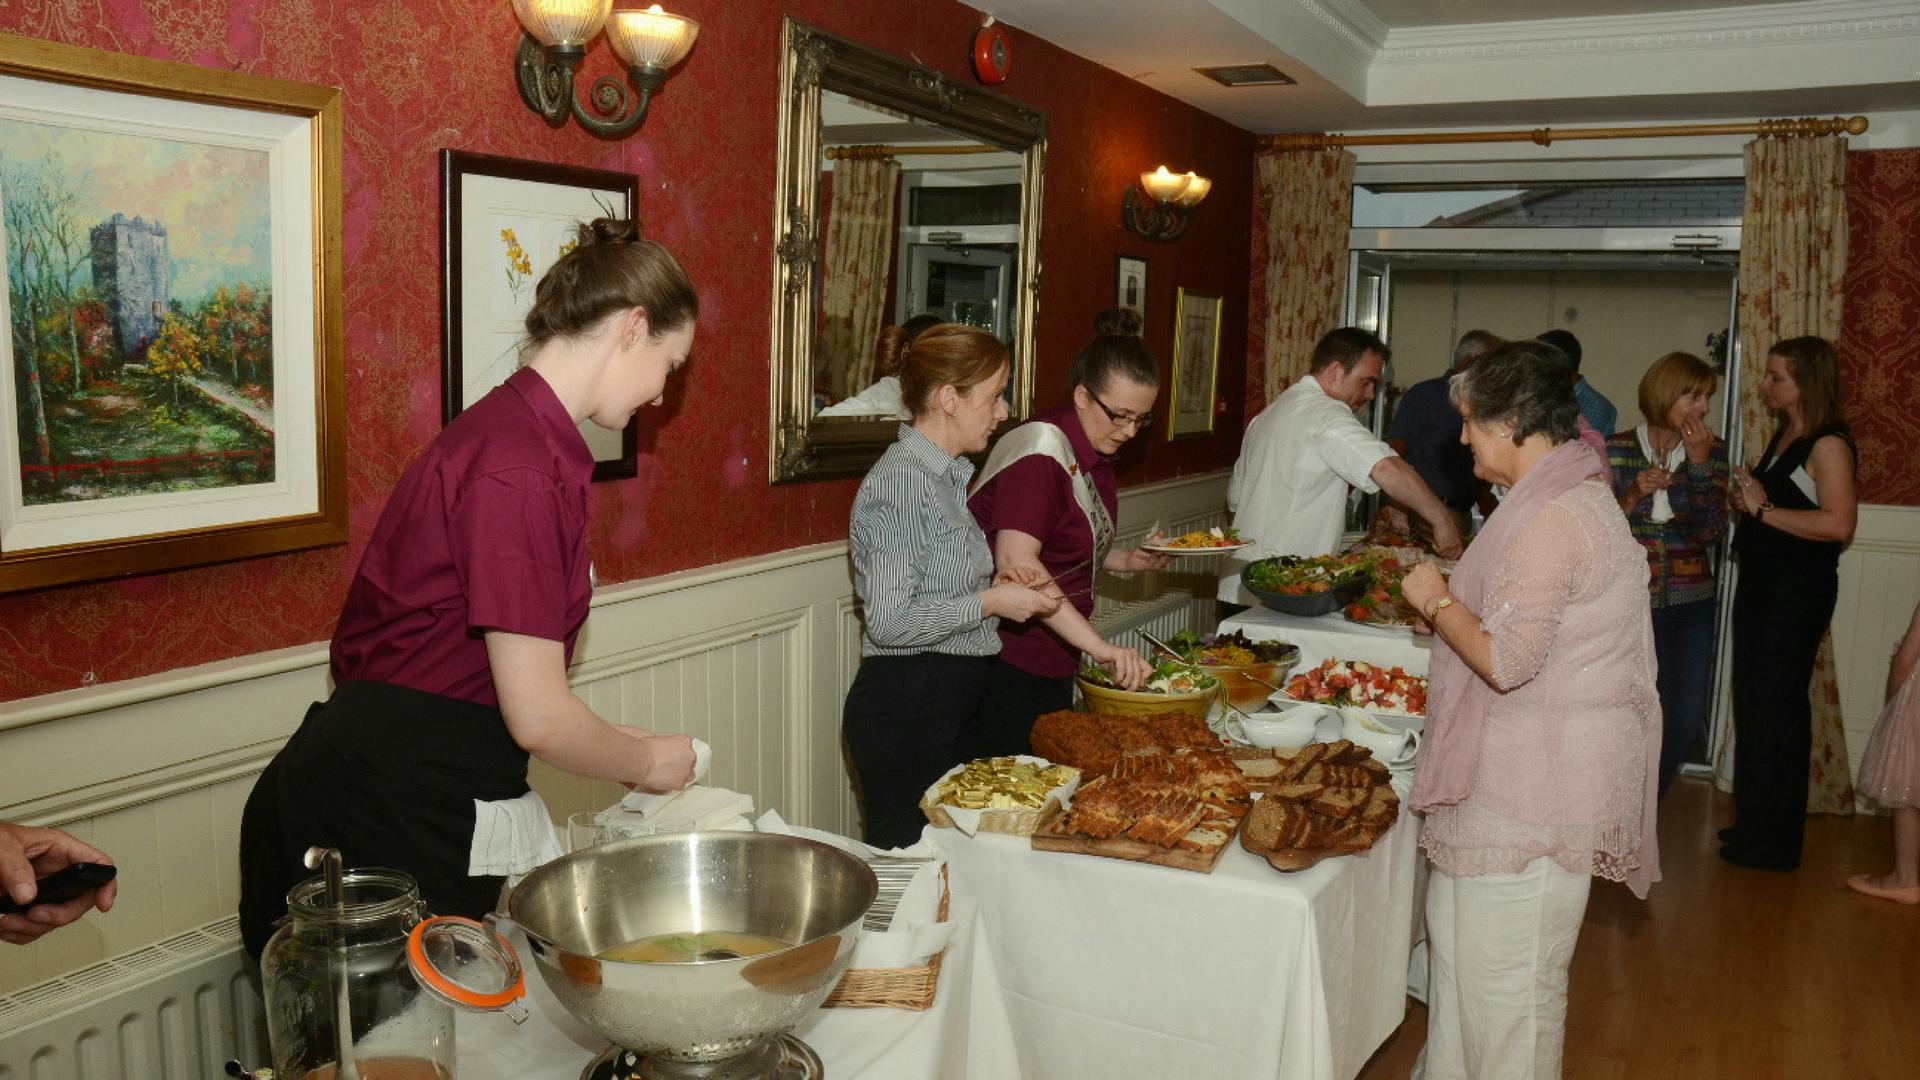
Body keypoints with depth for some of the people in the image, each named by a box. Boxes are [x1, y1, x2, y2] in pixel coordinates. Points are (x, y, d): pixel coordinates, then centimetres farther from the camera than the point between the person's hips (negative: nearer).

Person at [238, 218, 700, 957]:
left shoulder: (512, 428, 10)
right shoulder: (519, 466, -22)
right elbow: (538, 717, -20)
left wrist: (629, 753, 12)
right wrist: (646, 763, -2)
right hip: (382, 829, -10)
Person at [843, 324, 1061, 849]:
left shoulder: (945, 475, 12)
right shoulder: (902, 480, -17)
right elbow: (889, 622, -22)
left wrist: (997, 585, 8)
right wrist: (989, 602, -15)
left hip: (946, 704, 10)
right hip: (904, 711, -9)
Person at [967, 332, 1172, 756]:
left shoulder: (1095, 455, 10)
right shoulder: (1042, 451, -20)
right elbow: (1015, 561, -34)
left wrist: (1122, 560, 6)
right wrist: (1099, 645, -39)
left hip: (1055, 665, 10)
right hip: (1007, 671, -10)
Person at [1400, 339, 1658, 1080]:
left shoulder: (1549, 520, -23)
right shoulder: (1573, 492, 11)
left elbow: (1507, 661, -27)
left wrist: (1439, 602, -13)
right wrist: (1449, 607, 14)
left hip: (1534, 782, -11)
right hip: (1524, 765, 11)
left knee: (1504, 971, 2)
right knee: (1458, 935, 21)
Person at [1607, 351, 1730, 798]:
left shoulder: (1714, 452, 4)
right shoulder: (1616, 450, -1)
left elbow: (1711, 529, -6)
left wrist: (1700, 462, -13)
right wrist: (1632, 496, -17)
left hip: (1688, 606, 2)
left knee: (1685, 719, 4)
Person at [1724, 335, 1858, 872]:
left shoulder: (1828, 445, -15)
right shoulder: (1782, 436, 12)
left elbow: (1839, 524, -26)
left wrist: (1764, 509, -21)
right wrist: (1746, 500, 6)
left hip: (1797, 593, -9)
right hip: (1761, 585, 9)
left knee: (1774, 708, -1)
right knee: (1753, 702, 15)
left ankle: (1774, 843, 11)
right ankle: (1754, 823, 29)